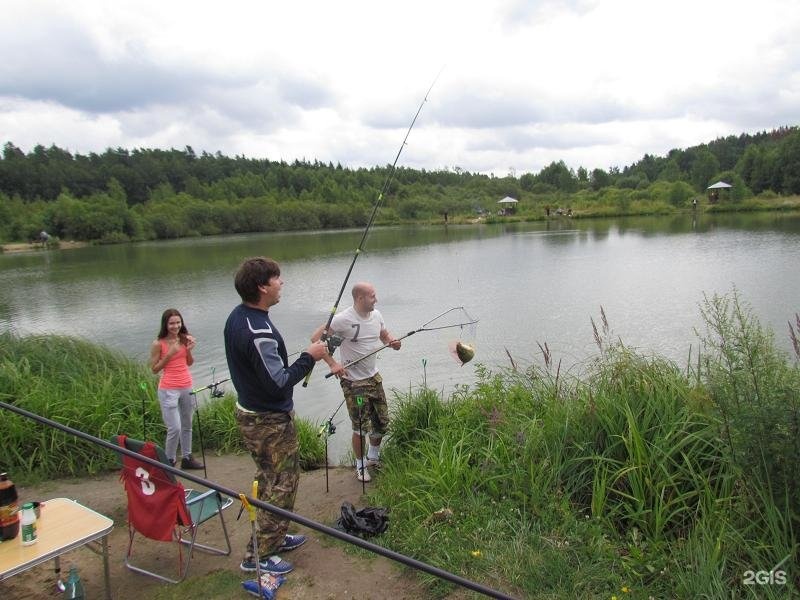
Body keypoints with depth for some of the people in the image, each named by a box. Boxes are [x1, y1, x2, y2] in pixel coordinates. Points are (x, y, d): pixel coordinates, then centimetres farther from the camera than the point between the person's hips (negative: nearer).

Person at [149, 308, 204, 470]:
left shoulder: (184, 339, 3)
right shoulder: (158, 344, -9)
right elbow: (154, 369, -6)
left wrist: (189, 350, -6)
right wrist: (169, 355, -16)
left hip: (187, 387, 5)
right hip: (168, 390, -5)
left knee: (187, 425, 14)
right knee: (175, 429, -6)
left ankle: (187, 458, 27)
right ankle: (169, 461, 11)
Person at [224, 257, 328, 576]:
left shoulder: (237, 316, 2)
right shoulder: (259, 331, -30)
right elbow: (278, 384, -28)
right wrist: (309, 357, -19)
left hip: (249, 412, 10)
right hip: (270, 421, -10)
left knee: (269, 480, 23)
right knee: (282, 484, 5)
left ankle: (274, 536, 39)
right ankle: (258, 555, 17)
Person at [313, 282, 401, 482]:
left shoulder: (376, 315, 0)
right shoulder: (343, 319, -21)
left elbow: (385, 336, 15)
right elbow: (316, 338, -18)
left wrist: (393, 342, -9)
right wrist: (332, 364, -22)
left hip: (373, 377, 6)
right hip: (353, 382, -6)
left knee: (382, 424, 14)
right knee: (360, 427, 3)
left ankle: (374, 457, 40)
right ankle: (360, 466, 27)